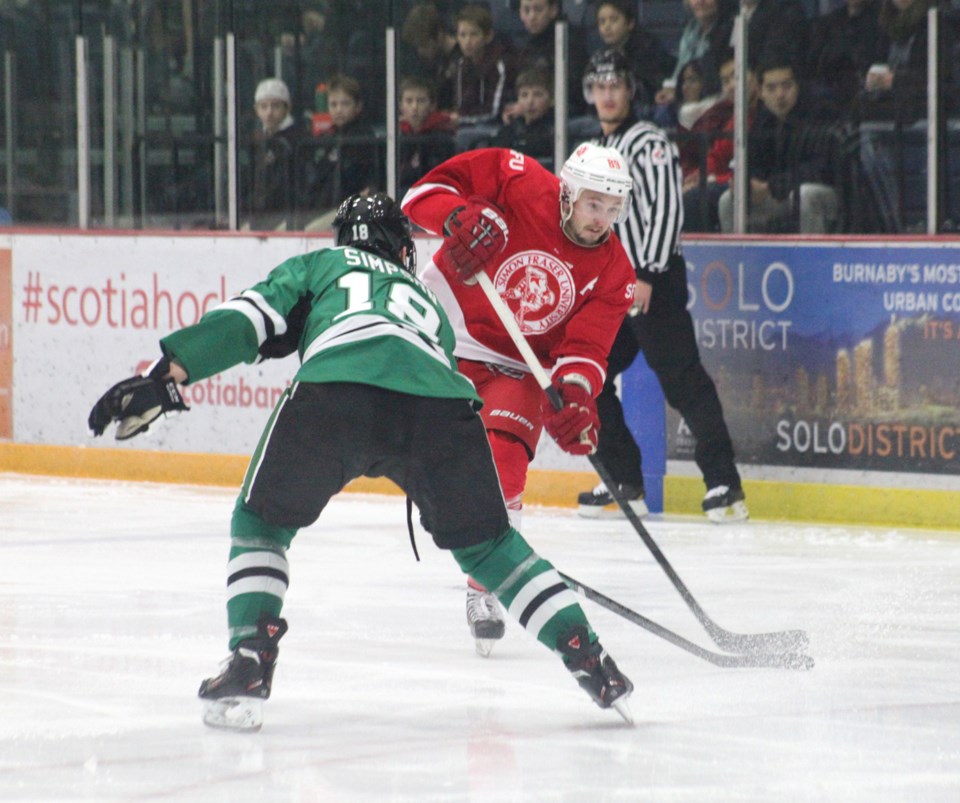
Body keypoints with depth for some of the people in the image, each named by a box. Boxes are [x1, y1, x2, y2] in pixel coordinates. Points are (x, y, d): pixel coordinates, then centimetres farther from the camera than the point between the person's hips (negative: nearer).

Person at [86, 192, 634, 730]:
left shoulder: (317, 266, 34)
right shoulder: (429, 304, 44)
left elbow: (249, 320, 16)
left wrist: (168, 376, 10)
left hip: (335, 388, -3)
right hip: (440, 399, 3)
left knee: (261, 522, 20)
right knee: (485, 542, 24)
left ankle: (251, 663, 4)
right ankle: (587, 657, 16)